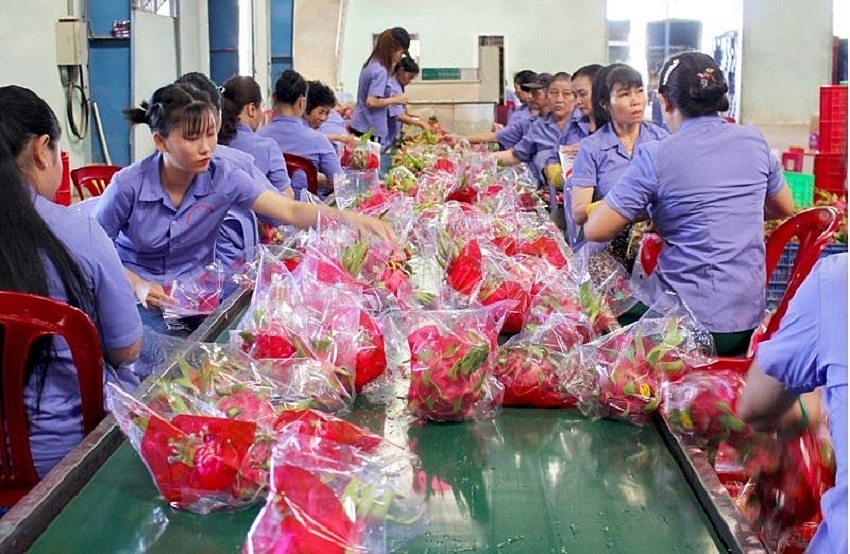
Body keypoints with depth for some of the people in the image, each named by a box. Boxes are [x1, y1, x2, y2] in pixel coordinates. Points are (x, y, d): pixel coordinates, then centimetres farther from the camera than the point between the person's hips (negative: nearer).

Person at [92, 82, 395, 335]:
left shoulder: (223, 176, -10)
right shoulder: (129, 186, -17)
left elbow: (290, 210, -17)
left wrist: (346, 217, -34)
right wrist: (137, 284, -22)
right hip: (143, 300, -3)